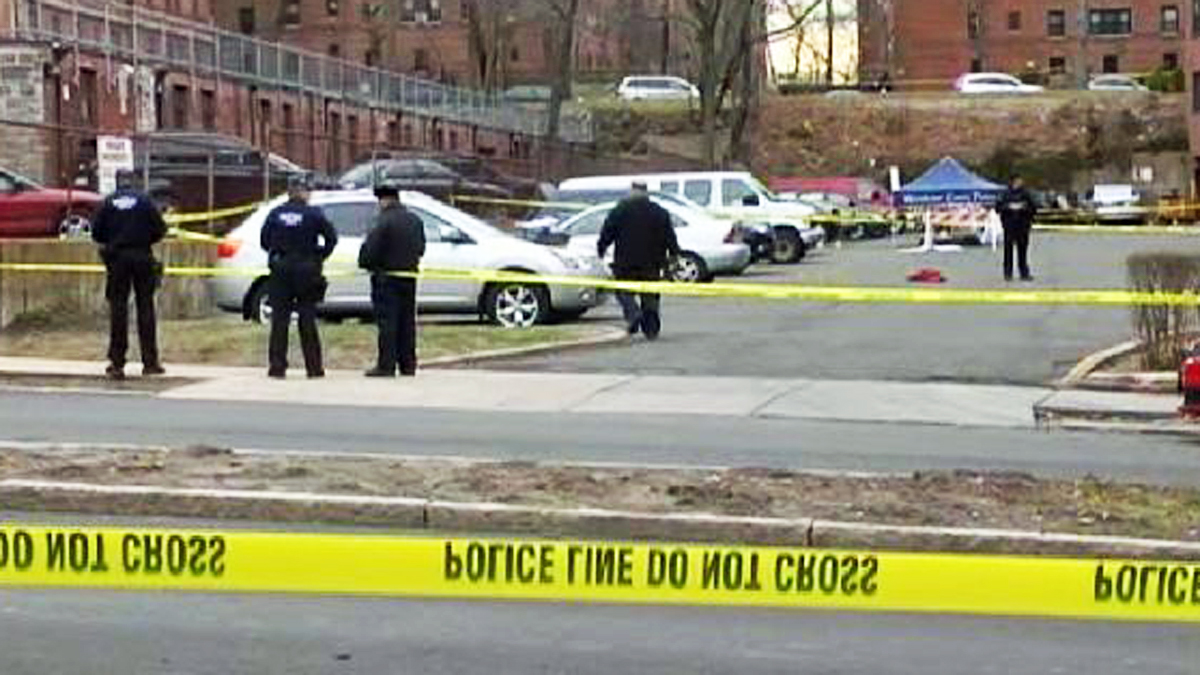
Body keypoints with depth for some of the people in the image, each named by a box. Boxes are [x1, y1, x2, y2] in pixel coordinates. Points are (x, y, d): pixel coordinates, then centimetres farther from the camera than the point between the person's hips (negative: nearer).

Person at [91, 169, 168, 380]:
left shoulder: (108, 203, 3)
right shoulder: (144, 201, 1)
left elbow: (96, 233, 2)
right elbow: (159, 229, -1)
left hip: (117, 258, 0)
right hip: (142, 257, 0)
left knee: (118, 309, 3)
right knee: (145, 308, 5)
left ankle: (117, 363, 1)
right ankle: (150, 361, 5)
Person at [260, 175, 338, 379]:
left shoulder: (275, 214, 2)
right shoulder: (313, 214, -5)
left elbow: (264, 241, 4)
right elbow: (331, 238, -7)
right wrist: (320, 256, 5)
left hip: (280, 272, 1)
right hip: (306, 273, -1)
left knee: (279, 320, 4)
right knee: (307, 320, 4)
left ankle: (277, 367, 1)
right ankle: (314, 367, 6)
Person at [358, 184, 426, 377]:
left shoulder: (384, 220, -15)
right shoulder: (415, 220, 9)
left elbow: (371, 247, -16)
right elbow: (420, 247, 16)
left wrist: (364, 263, 2)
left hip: (387, 276, -7)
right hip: (409, 277, 7)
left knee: (387, 322, -5)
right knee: (407, 321, 11)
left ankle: (386, 366, -6)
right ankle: (408, 364, 13)